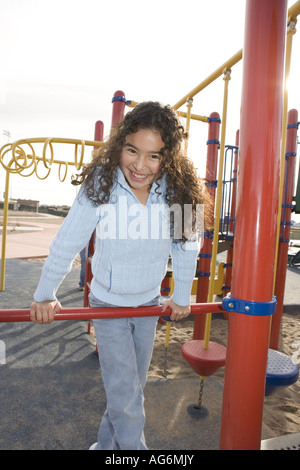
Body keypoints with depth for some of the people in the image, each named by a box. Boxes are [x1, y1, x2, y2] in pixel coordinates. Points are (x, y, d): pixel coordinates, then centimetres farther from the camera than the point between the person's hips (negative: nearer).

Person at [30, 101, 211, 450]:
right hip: (108, 304, -3)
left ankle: (107, 445, 47)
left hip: (150, 304, 4)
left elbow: (186, 245, -7)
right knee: (125, 397, 3)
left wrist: (181, 297, 1)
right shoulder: (99, 185, -23)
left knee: (132, 389, 21)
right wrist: (45, 295, -9)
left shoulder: (179, 189, -17)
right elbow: (67, 242, -15)